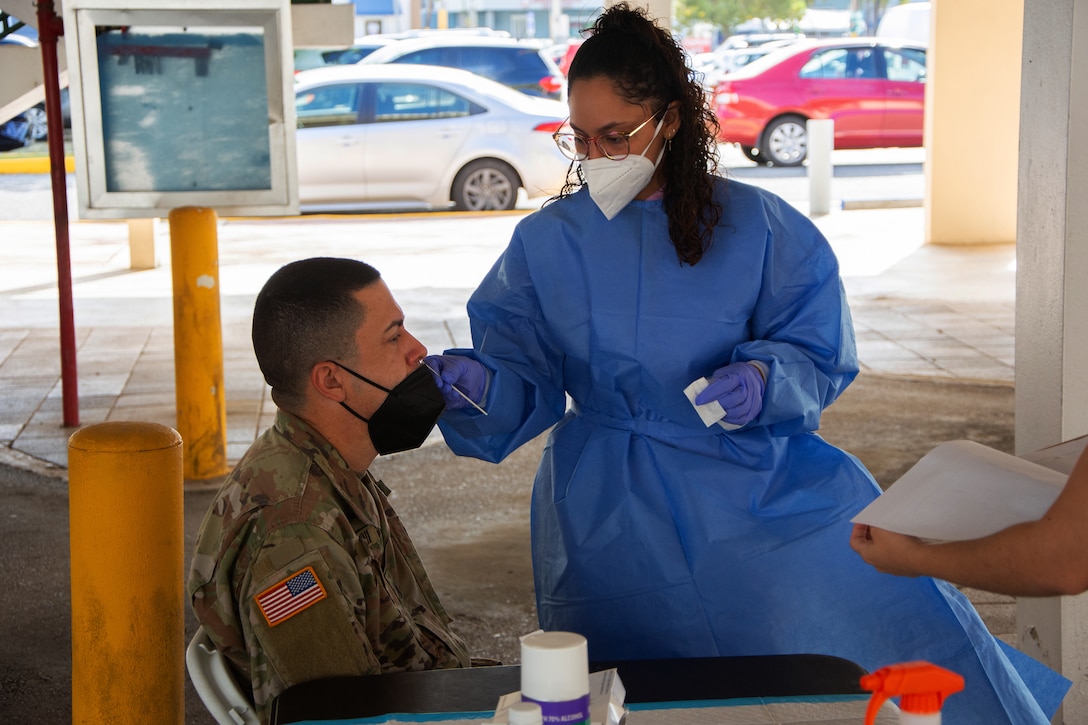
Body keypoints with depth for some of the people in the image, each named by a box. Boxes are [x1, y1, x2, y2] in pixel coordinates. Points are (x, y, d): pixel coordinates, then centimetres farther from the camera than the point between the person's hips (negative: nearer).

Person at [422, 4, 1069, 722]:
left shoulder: (758, 225, 0)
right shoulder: (544, 243, 2)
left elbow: (818, 353, 2)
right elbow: (526, 389, 0)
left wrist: (765, 379, -19)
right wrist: (482, 385, -21)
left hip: (752, 470, 0)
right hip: (612, 515, 0)